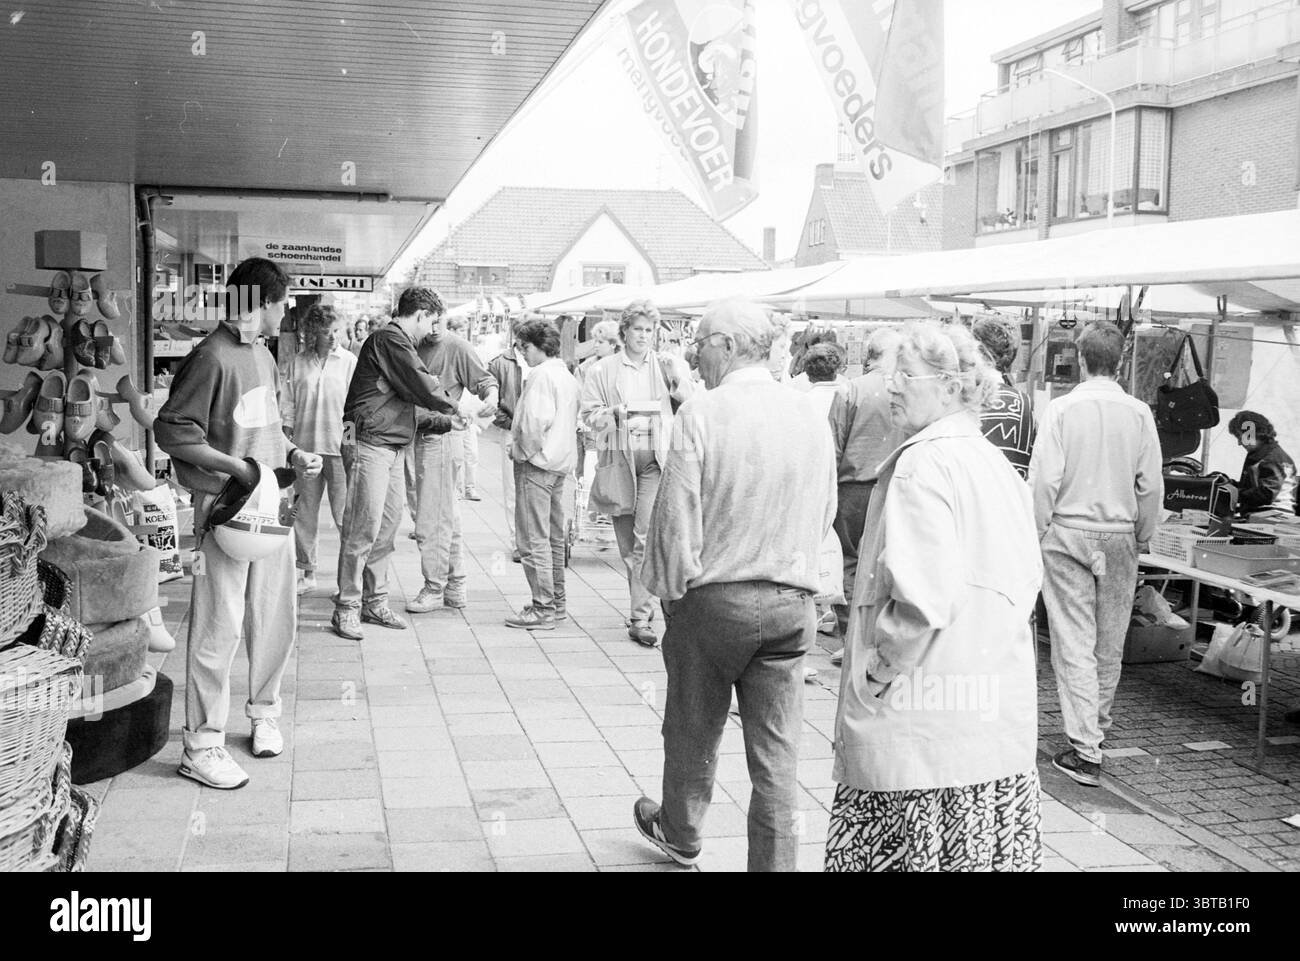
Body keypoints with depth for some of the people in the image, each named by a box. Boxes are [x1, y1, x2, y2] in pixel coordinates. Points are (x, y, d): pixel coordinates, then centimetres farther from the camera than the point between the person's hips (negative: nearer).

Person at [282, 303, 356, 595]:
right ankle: (306, 573, 18)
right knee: (304, 512, 8)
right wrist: (287, 442, 5)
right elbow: (288, 405, 11)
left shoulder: (349, 361, 1)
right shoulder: (297, 363, 7)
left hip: (339, 446, -3)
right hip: (305, 447, 3)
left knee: (343, 514, -5)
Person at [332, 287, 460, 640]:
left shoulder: (396, 342, 21)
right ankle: (347, 608, -3)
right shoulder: (390, 340, -11)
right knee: (363, 527, -8)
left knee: (387, 525, 11)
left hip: (391, 447, 10)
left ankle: (375, 601, 18)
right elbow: (423, 386, -14)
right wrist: (452, 409, 3)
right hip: (369, 444, -10)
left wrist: (440, 420, 20)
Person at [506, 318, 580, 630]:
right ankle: (556, 601, 22)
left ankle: (543, 609, -4)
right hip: (561, 462, 10)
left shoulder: (541, 374, -14)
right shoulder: (567, 375, 15)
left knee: (534, 539, -6)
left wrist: (525, 449, -9)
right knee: (554, 536, 15)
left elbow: (535, 421, -24)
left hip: (537, 462, -10)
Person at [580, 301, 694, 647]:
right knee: (627, 543, 9)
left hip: (655, 458, -1)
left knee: (646, 537, -15)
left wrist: (680, 380, -9)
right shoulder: (603, 370, 9)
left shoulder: (665, 365, 11)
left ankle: (641, 618, -13)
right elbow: (590, 415, 7)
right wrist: (615, 413, -12)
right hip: (619, 457, 2)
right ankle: (642, 606, 25)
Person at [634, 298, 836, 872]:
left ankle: (681, 836, 39)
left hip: (713, 598, -3)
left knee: (693, 732, 18)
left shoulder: (701, 414, -13)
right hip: (792, 603, 3)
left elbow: (676, 517, -13)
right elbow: (825, 517, 8)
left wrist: (672, 589, 1)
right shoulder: (810, 417, 1)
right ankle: (775, 861, 13)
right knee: (776, 750, 8)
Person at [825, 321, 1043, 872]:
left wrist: (872, 675, -11)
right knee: (988, 850, 13)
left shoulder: (922, 464, -14)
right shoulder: (998, 466, 12)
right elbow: (1028, 580, 18)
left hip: (926, 715, -9)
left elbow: (920, 599, -22)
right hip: (1002, 711, 9)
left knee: (911, 851, 0)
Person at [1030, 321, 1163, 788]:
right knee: (1110, 643, 16)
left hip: (1068, 533, -3)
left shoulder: (1062, 408, -9)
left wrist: (1036, 535, 0)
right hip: (1120, 536, 3)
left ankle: (1085, 751, -3)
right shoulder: (1139, 413, -2)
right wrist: (1142, 538, 13)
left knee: (1073, 641, -1)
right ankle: (1096, 725, 34)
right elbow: (1151, 485, 0)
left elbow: (1044, 480, -11)